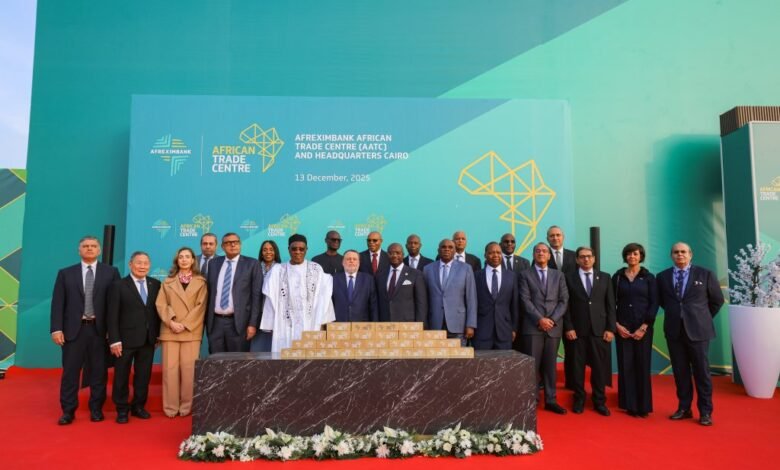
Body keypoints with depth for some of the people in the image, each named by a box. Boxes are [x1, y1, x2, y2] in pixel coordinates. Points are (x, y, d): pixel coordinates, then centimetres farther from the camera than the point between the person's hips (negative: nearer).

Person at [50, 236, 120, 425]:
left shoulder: (111, 272, 4)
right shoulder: (65, 273, 8)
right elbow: (57, 303, 4)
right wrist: (56, 328, -6)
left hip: (100, 329, -1)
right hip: (74, 329, 1)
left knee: (98, 371, 7)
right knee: (70, 371, 5)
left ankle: (96, 409, 19)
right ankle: (68, 411, 17)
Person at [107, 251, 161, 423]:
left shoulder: (155, 284, 6)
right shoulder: (118, 285, -4)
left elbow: (158, 310, 8)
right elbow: (112, 315, -7)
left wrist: (158, 334, 5)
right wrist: (114, 340, -12)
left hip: (148, 339, 3)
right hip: (126, 339, -3)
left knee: (144, 375, 10)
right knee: (122, 376, 8)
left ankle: (138, 406, 25)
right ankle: (122, 409, 21)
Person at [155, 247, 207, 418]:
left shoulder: (201, 282, 7)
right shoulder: (168, 281, 13)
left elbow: (200, 306, -1)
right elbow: (161, 304, 4)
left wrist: (185, 325, -11)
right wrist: (171, 322, -11)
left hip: (191, 331, -1)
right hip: (170, 331, 2)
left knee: (189, 369, -3)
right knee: (170, 368, 0)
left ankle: (186, 406, 6)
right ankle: (171, 406, 7)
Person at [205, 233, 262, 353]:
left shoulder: (252, 264, 0)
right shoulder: (214, 263, 12)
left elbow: (256, 296, -4)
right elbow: (209, 292, 14)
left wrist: (253, 324, -9)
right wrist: (206, 320, 9)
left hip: (238, 322, -3)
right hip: (215, 322, 4)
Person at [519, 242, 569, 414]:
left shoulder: (559, 275, 14)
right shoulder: (525, 275, 6)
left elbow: (564, 301, 6)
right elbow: (525, 300, -4)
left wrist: (553, 319, -8)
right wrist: (540, 319, -14)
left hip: (554, 326, 3)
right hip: (533, 326, -2)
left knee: (550, 365, 7)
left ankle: (550, 400, 14)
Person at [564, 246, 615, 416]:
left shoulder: (605, 277, 9)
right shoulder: (569, 278, 4)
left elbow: (611, 305, 6)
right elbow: (566, 305, 1)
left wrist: (610, 328, -1)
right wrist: (568, 327, -7)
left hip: (599, 329, 1)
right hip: (577, 330, -1)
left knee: (600, 367, 4)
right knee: (578, 366, 5)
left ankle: (599, 401, 17)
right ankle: (579, 400, 17)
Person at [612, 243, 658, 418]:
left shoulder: (649, 277, 3)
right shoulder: (617, 277, 5)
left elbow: (654, 304, -2)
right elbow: (612, 303, 5)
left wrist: (644, 327, -10)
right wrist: (617, 325, -6)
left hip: (643, 328, -1)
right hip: (622, 327, 1)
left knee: (642, 366, 2)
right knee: (625, 365, 1)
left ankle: (643, 405, 12)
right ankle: (629, 404, 10)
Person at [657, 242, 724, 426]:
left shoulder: (705, 274, -1)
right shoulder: (662, 277, 5)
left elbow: (717, 300, 8)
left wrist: (703, 318, 9)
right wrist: (675, 313, 10)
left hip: (697, 329, -2)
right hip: (674, 330, 2)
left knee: (701, 371, 4)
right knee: (680, 371, 8)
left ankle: (705, 412, 15)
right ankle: (684, 408, 19)